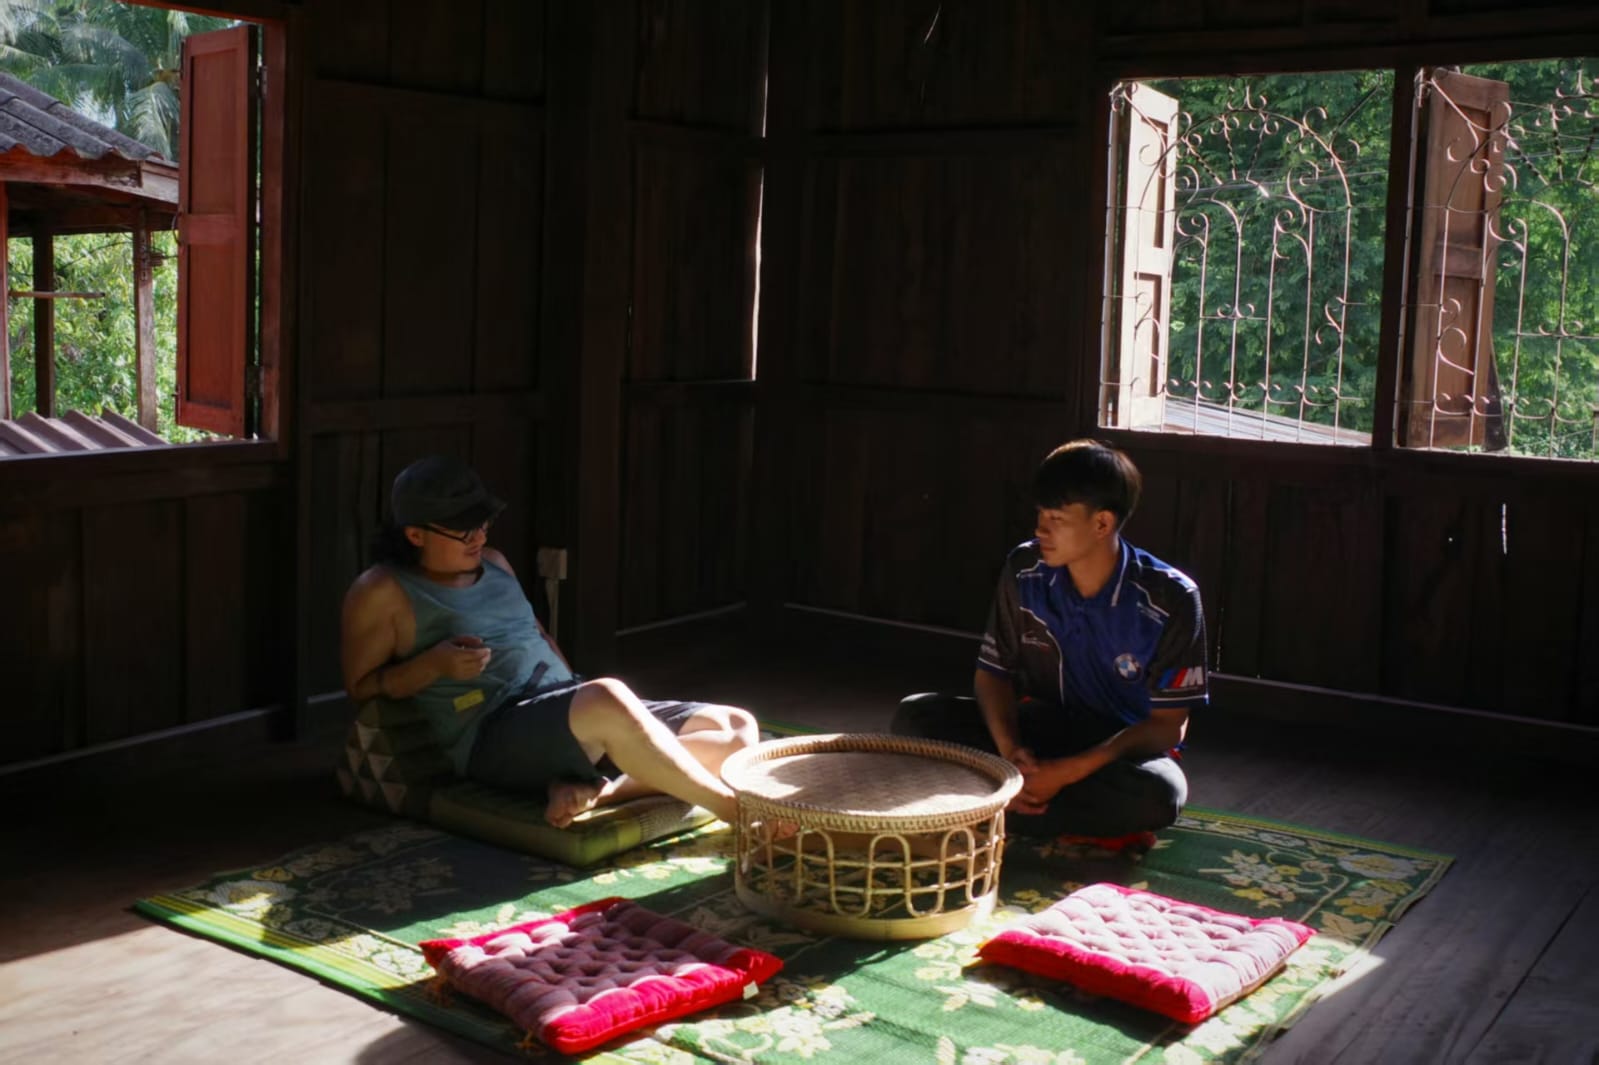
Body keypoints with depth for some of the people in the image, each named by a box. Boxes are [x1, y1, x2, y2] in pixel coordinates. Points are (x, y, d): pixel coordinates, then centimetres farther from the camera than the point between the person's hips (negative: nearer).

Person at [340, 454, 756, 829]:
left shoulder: (493, 563, 19)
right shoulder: (383, 592, -1)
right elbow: (360, 688, 1)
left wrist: (578, 699, 12)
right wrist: (434, 663, -16)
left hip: (565, 716, 8)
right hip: (494, 736, -8)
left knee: (738, 727, -7)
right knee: (608, 699, -41)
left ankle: (592, 788, -26)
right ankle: (735, 811, -27)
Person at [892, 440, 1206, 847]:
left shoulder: (1169, 598, -20)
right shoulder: (1024, 571, -11)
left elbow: (1167, 724, -17)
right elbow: (994, 672, -3)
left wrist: (1069, 771, -28)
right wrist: (1010, 752, -23)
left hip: (1125, 748, -3)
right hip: (1040, 728, 3)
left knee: (1159, 792, -39)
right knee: (915, 715, -19)